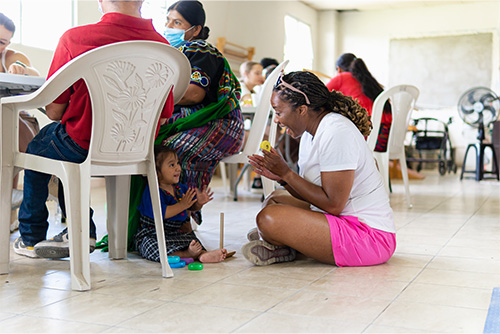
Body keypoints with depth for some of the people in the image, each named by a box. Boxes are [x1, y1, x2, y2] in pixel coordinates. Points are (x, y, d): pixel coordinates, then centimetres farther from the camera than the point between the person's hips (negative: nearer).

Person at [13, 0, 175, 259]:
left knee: (38, 146, 30)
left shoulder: (75, 38, -15)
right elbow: (163, 117, 2)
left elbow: (54, 111, -9)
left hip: (84, 149, -4)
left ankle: (31, 238, 41)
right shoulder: (161, 45, -6)